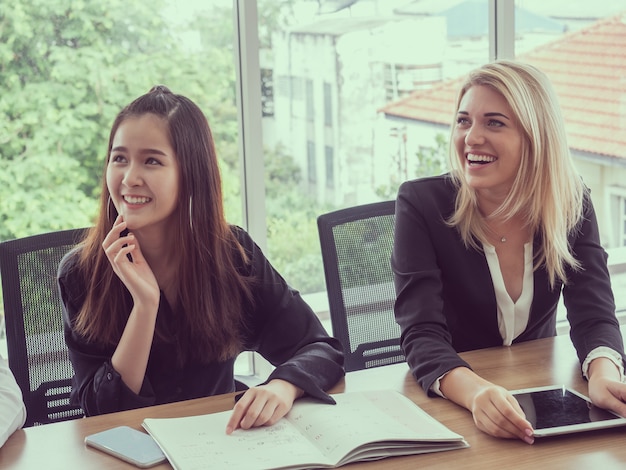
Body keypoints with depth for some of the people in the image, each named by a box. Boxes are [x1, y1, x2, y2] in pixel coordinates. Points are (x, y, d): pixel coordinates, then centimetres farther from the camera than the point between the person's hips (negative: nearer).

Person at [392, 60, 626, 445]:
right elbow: (422, 334, -21)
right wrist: (476, 391, -41)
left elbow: (594, 315, -10)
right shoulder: (421, 203, -12)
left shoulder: (570, 204, -3)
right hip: (449, 405, -1)